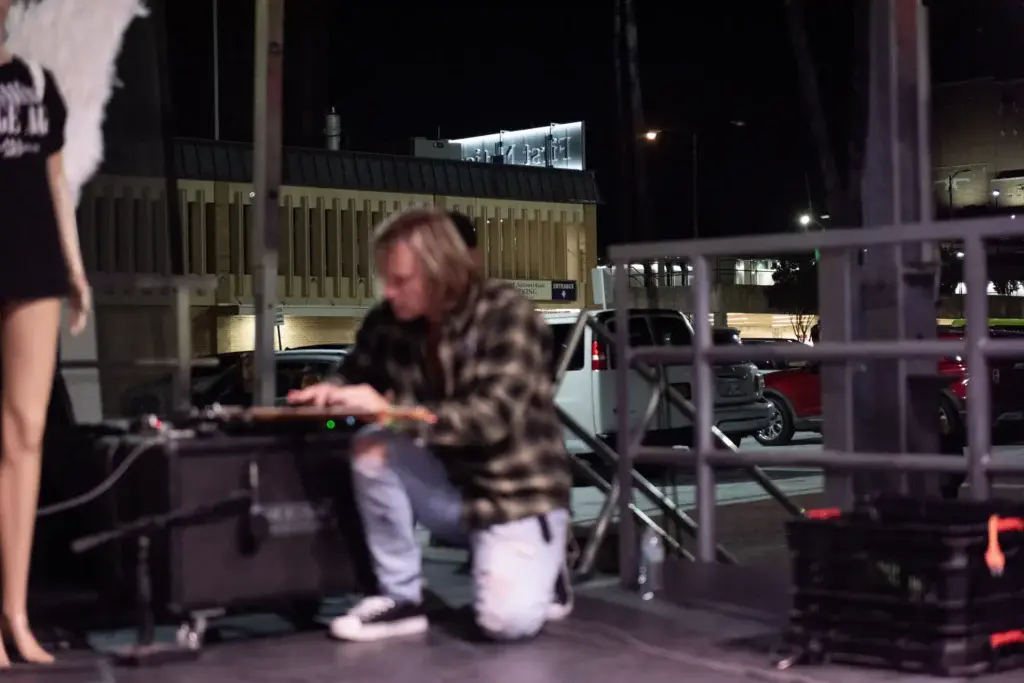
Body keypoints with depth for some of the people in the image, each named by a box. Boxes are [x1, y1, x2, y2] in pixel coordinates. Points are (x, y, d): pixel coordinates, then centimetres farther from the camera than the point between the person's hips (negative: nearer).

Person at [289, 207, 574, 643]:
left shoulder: (507, 315, -18)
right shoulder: (389, 321, -3)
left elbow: (492, 418, -27)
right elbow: (357, 379, 13)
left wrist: (389, 409, -31)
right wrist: (331, 393, -12)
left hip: (517, 492, -5)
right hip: (448, 485, 5)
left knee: (507, 620, -26)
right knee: (373, 445, -23)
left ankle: (541, 576, 12)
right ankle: (401, 598, -10)